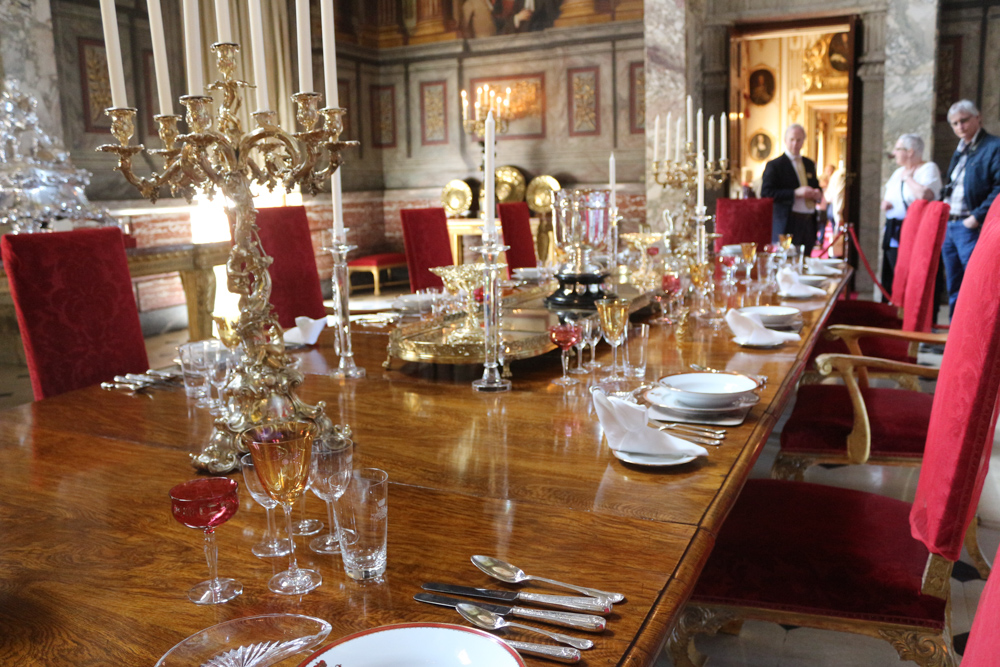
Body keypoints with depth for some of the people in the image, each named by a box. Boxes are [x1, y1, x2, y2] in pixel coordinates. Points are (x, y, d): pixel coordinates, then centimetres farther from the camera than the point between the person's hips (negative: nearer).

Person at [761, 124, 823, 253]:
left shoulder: (810, 164, 19)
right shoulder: (774, 165, -2)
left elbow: (815, 186, 29)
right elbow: (766, 193, -12)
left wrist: (817, 194, 3)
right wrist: (795, 193, -19)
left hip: (809, 223, 6)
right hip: (788, 224, -6)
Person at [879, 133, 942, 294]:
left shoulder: (929, 168, -6)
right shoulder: (898, 172, 19)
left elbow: (925, 195, -25)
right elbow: (888, 197, 30)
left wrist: (908, 178, -10)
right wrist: (884, 202, 6)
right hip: (893, 233, 9)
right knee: (890, 279, 11)